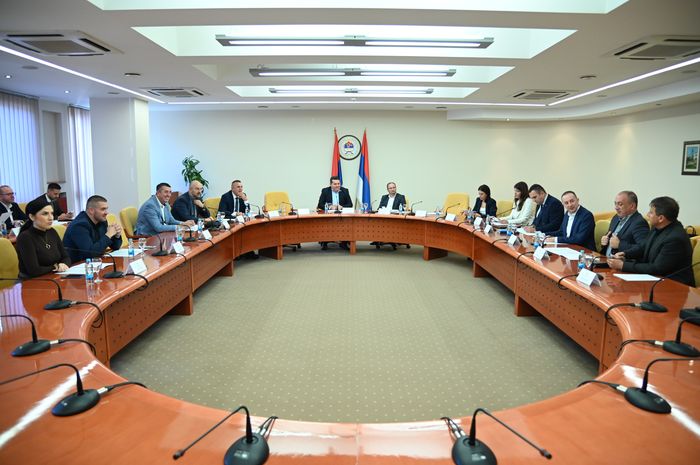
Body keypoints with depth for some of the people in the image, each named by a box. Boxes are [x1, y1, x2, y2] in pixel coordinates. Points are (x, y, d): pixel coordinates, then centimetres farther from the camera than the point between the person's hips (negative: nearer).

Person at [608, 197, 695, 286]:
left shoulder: (676, 238, -24)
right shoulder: (658, 227, 1)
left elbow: (656, 269, -23)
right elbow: (643, 246, 17)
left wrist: (623, 265, -21)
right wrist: (625, 254, -2)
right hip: (657, 278, 8)